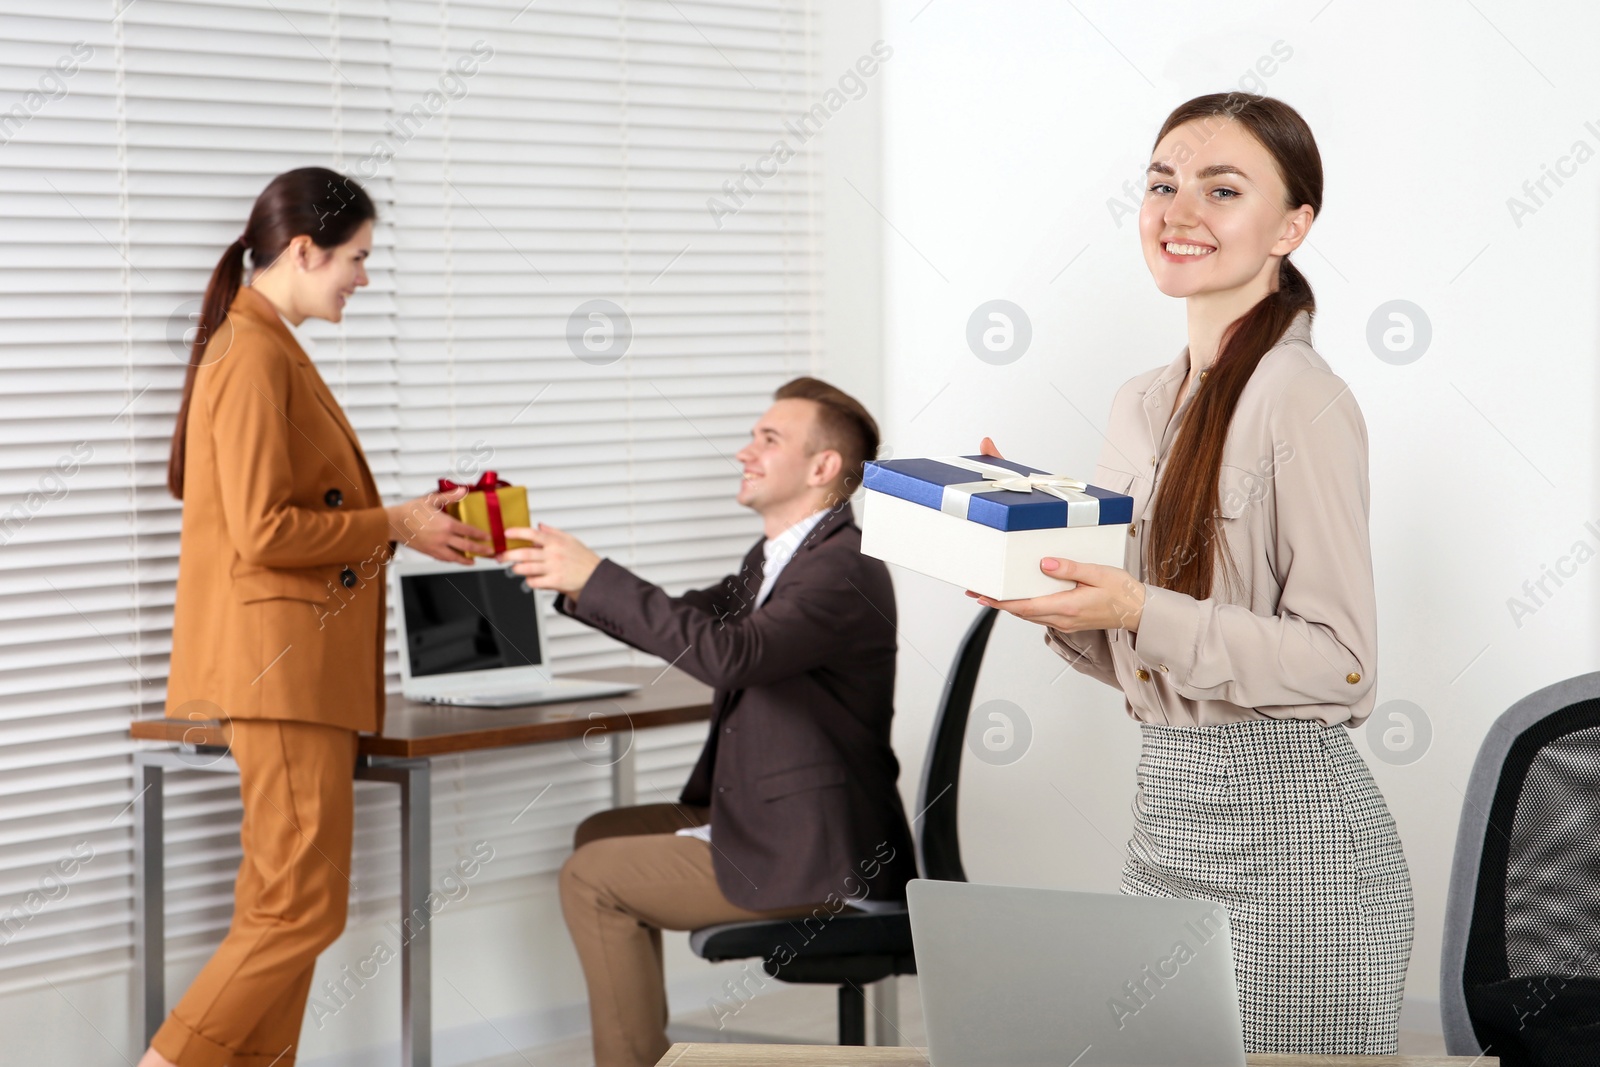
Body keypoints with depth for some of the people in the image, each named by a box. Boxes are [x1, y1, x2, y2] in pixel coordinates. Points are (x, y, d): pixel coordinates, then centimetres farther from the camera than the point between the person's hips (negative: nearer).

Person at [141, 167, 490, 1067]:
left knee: (280, 906, 11)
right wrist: (394, 527, -11)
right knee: (303, 909, -9)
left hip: (300, 670, 11)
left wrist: (401, 520, 13)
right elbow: (264, 532, -20)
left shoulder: (270, 351, 18)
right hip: (281, 666, -11)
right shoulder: (253, 358, -15)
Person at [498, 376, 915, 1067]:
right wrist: (571, 580, 0)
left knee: (591, 879, -10)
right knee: (602, 835, 19)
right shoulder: (774, 557, 13)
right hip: (763, 822, 10)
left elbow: (729, 654, -33)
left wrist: (596, 577, -30)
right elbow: (687, 623, 17)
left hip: (813, 855, -10)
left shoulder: (845, 567, -20)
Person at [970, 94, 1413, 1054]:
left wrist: (1141, 612, -24)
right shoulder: (1142, 405, 12)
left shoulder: (1305, 403, -12)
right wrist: (1047, 577, 0)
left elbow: (1338, 663, -16)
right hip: (1168, 812, 8)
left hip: (1291, 831, -8)